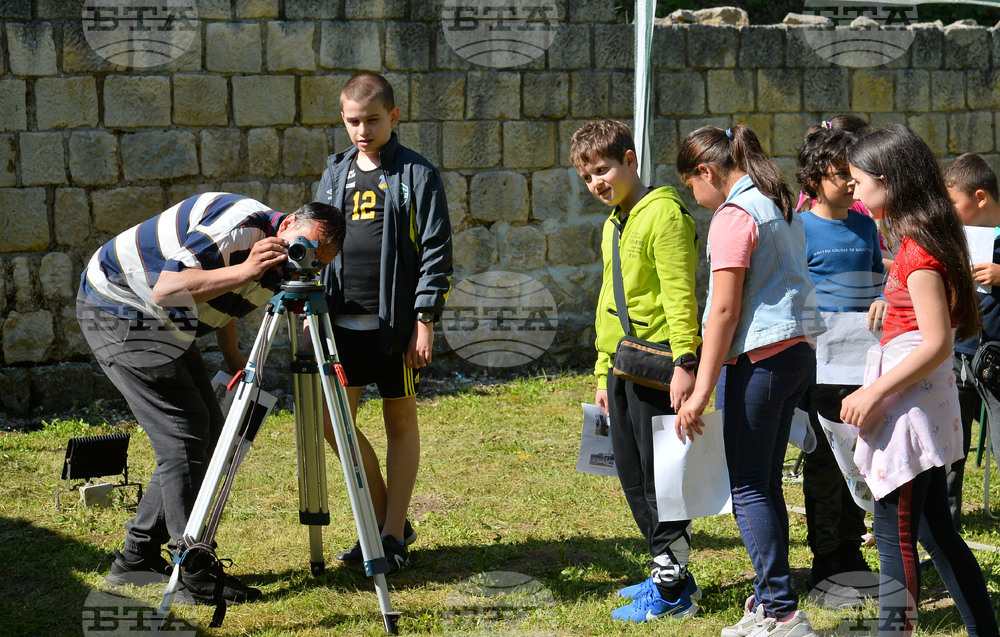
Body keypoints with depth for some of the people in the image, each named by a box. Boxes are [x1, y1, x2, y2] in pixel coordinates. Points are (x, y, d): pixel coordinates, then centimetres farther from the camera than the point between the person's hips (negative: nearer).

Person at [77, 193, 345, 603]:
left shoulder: (274, 263, 3)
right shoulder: (239, 226, -27)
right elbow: (166, 289, -32)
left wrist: (232, 355, 11)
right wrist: (245, 271, -36)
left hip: (163, 324, 10)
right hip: (117, 312, -10)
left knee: (208, 434, 8)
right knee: (183, 437, -13)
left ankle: (136, 559, 16)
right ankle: (197, 577, -8)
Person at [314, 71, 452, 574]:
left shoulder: (417, 175, -4)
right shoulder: (334, 175, 12)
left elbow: (435, 251, -7)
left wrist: (425, 320, -12)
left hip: (395, 322, -5)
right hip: (343, 320, 5)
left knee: (400, 421, 5)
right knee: (334, 421, 2)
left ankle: (392, 536, 13)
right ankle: (384, 517, 18)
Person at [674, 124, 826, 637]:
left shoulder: (734, 215, -13)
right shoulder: (781, 207, 16)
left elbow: (724, 309, -18)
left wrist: (702, 389, -18)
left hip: (758, 358, -9)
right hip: (796, 351, 9)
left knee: (749, 489, -3)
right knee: (765, 484, 15)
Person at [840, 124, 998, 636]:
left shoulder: (918, 252, -16)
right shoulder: (929, 241, 13)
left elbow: (937, 343, -21)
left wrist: (873, 394, -20)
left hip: (911, 404, -10)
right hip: (924, 405, 10)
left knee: (895, 537, -6)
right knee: (935, 533, 15)